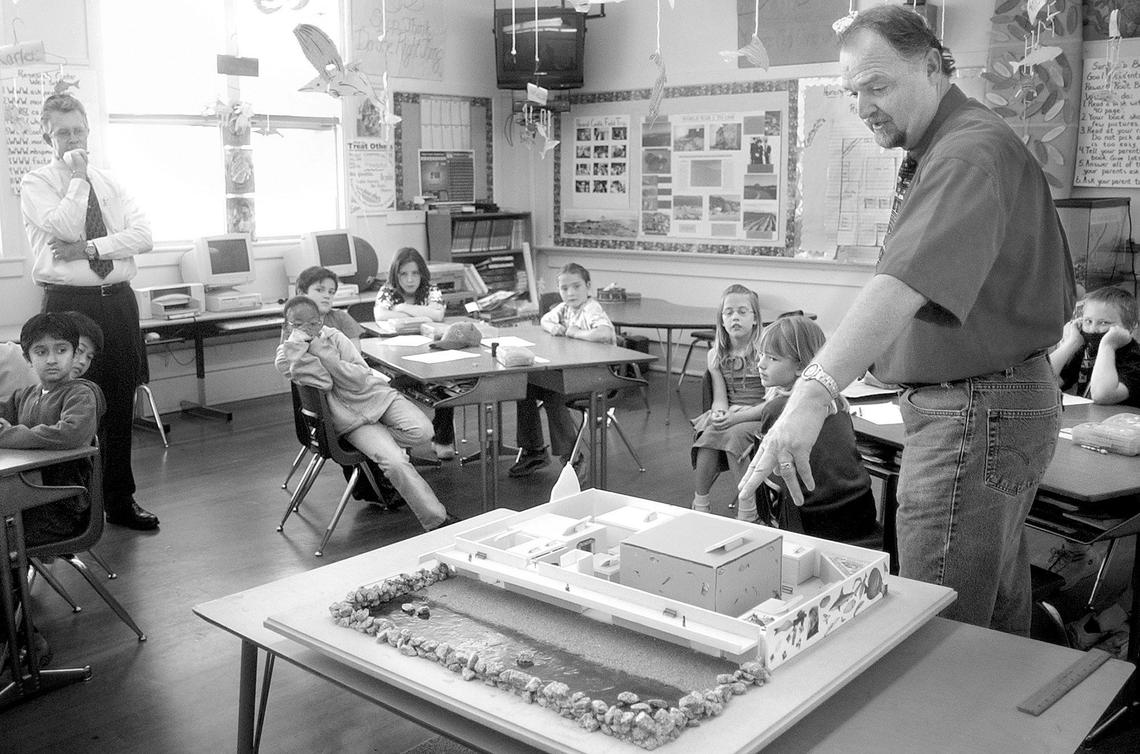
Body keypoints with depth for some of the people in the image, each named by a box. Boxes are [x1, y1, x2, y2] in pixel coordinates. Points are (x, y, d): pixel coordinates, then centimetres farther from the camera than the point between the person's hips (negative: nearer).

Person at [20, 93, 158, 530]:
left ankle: (120, 500, 18)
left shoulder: (109, 182, 13)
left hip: (118, 301, 4)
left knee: (120, 405, 8)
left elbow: (143, 235, 0)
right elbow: (64, 228, -17)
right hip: (70, 303, -4)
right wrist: (78, 178, -9)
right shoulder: (36, 184, 1)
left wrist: (91, 248, -12)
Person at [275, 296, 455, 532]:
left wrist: (324, 354, -17)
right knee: (395, 463, -25)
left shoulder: (333, 336, 0)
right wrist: (296, 344, -24)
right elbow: (324, 383, -20)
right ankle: (437, 521, -14)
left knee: (421, 431, -25)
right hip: (351, 420, -3)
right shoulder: (285, 358, -5)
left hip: (376, 395, 3)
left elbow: (360, 379, -10)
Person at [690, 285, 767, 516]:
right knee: (708, 434, -27)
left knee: (734, 434, -33)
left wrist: (736, 418, -24)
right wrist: (718, 415, -24)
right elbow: (720, 398, 2)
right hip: (728, 413, 4)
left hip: (758, 416, -4)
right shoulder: (716, 355, 7)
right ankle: (700, 504, -14)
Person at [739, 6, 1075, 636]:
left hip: (975, 413, -11)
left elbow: (908, 282, -36)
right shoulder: (942, 152, 17)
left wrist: (814, 391, -46)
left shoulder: (971, 153, -18)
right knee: (998, 617, 21)